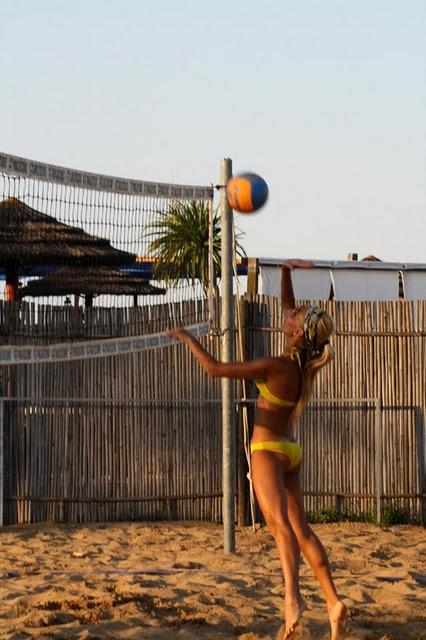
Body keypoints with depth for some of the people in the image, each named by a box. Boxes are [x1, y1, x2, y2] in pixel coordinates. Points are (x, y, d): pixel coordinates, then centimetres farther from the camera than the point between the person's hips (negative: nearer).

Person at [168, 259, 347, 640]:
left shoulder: (277, 367, -19)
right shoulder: (308, 364, 1)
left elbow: (215, 369, -15)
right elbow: (286, 307, 18)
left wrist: (188, 339, -3)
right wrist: (286, 273, 13)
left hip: (269, 451, -8)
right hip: (291, 451, 8)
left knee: (279, 521, -25)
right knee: (301, 529, 13)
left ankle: (293, 597, -44)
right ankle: (334, 603, 10)